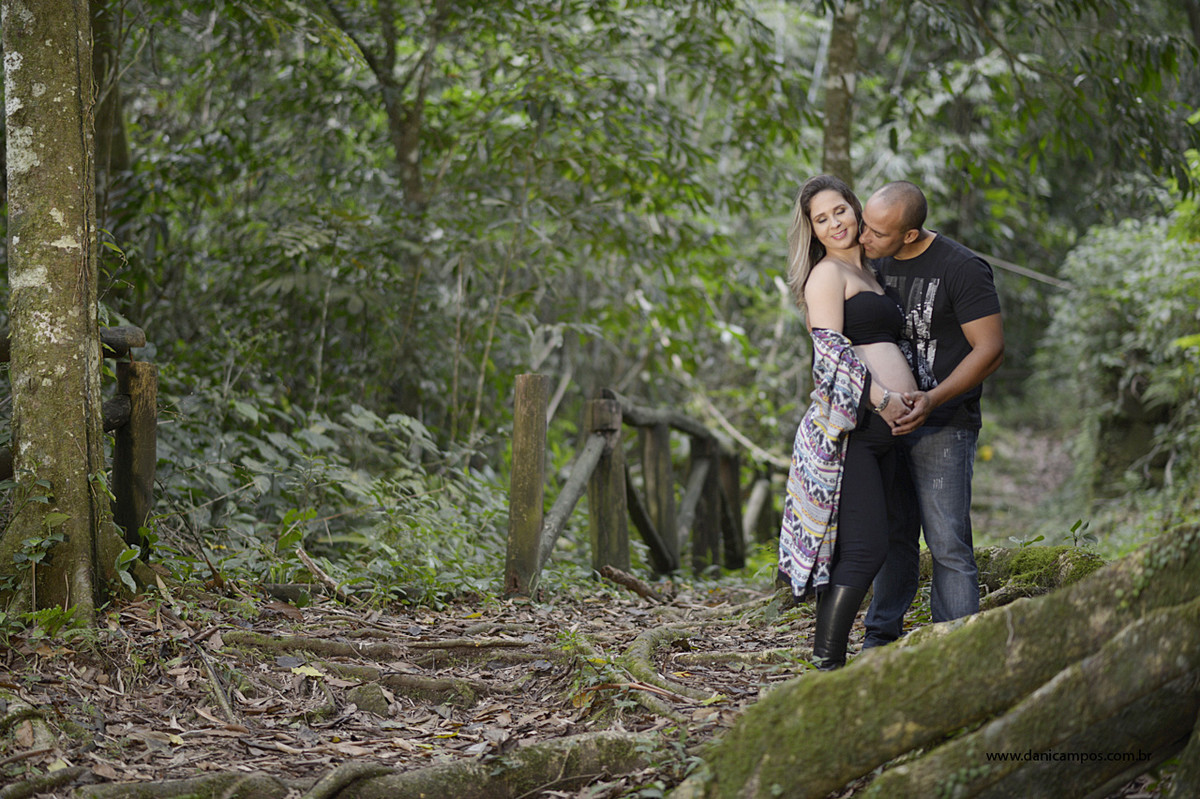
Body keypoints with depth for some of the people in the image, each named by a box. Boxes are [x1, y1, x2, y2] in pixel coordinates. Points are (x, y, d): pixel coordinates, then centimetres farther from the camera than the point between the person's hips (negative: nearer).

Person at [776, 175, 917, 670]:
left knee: (850, 550, 9)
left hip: (881, 430, 9)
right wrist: (883, 399, -21)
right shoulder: (827, 273, -3)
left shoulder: (867, 274, 24)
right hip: (845, 426, -9)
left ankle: (827, 658, 14)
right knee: (865, 549, -13)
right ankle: (828, 665, -9)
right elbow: (830, 350, -15)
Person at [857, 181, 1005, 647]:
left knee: (948, 545, -8)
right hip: (888, 420, 6)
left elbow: (990, 350, -15)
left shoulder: (962, 269, -13)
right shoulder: (875, 263, 7)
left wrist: (933, 400, -23)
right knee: (892, 537, 13)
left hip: (943, 427, -6)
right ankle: (881, 637, 22)